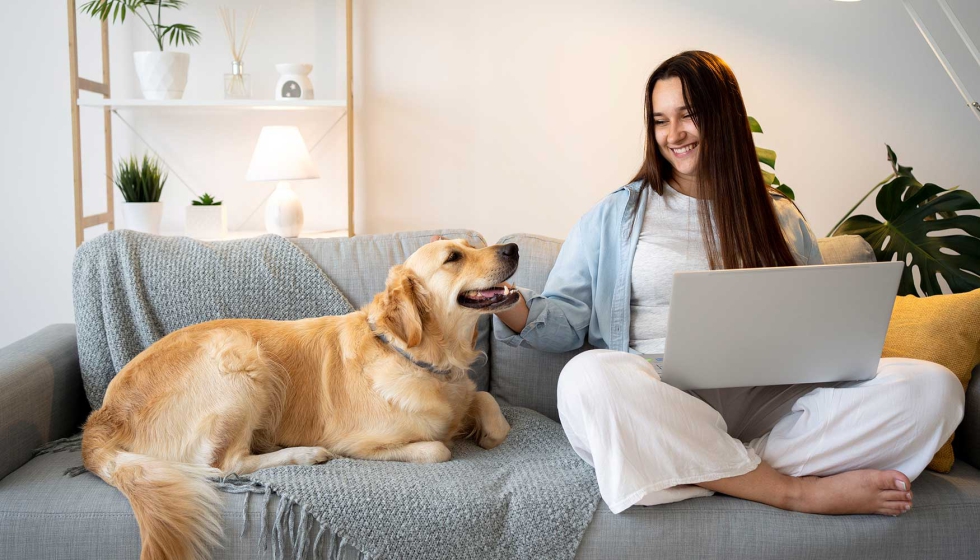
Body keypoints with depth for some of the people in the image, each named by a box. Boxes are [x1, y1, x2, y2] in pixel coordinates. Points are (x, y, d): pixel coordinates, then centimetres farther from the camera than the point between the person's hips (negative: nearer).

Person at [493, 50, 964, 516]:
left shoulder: (779, 217, 20)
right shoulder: (616, 216, 14)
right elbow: (565, 319, 8)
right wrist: (511, 306, -13)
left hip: (765, 401, 2)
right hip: (659, 402, -2)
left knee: (933, 386, -18)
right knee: (588, 377, -37)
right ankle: (800, 491, -26)